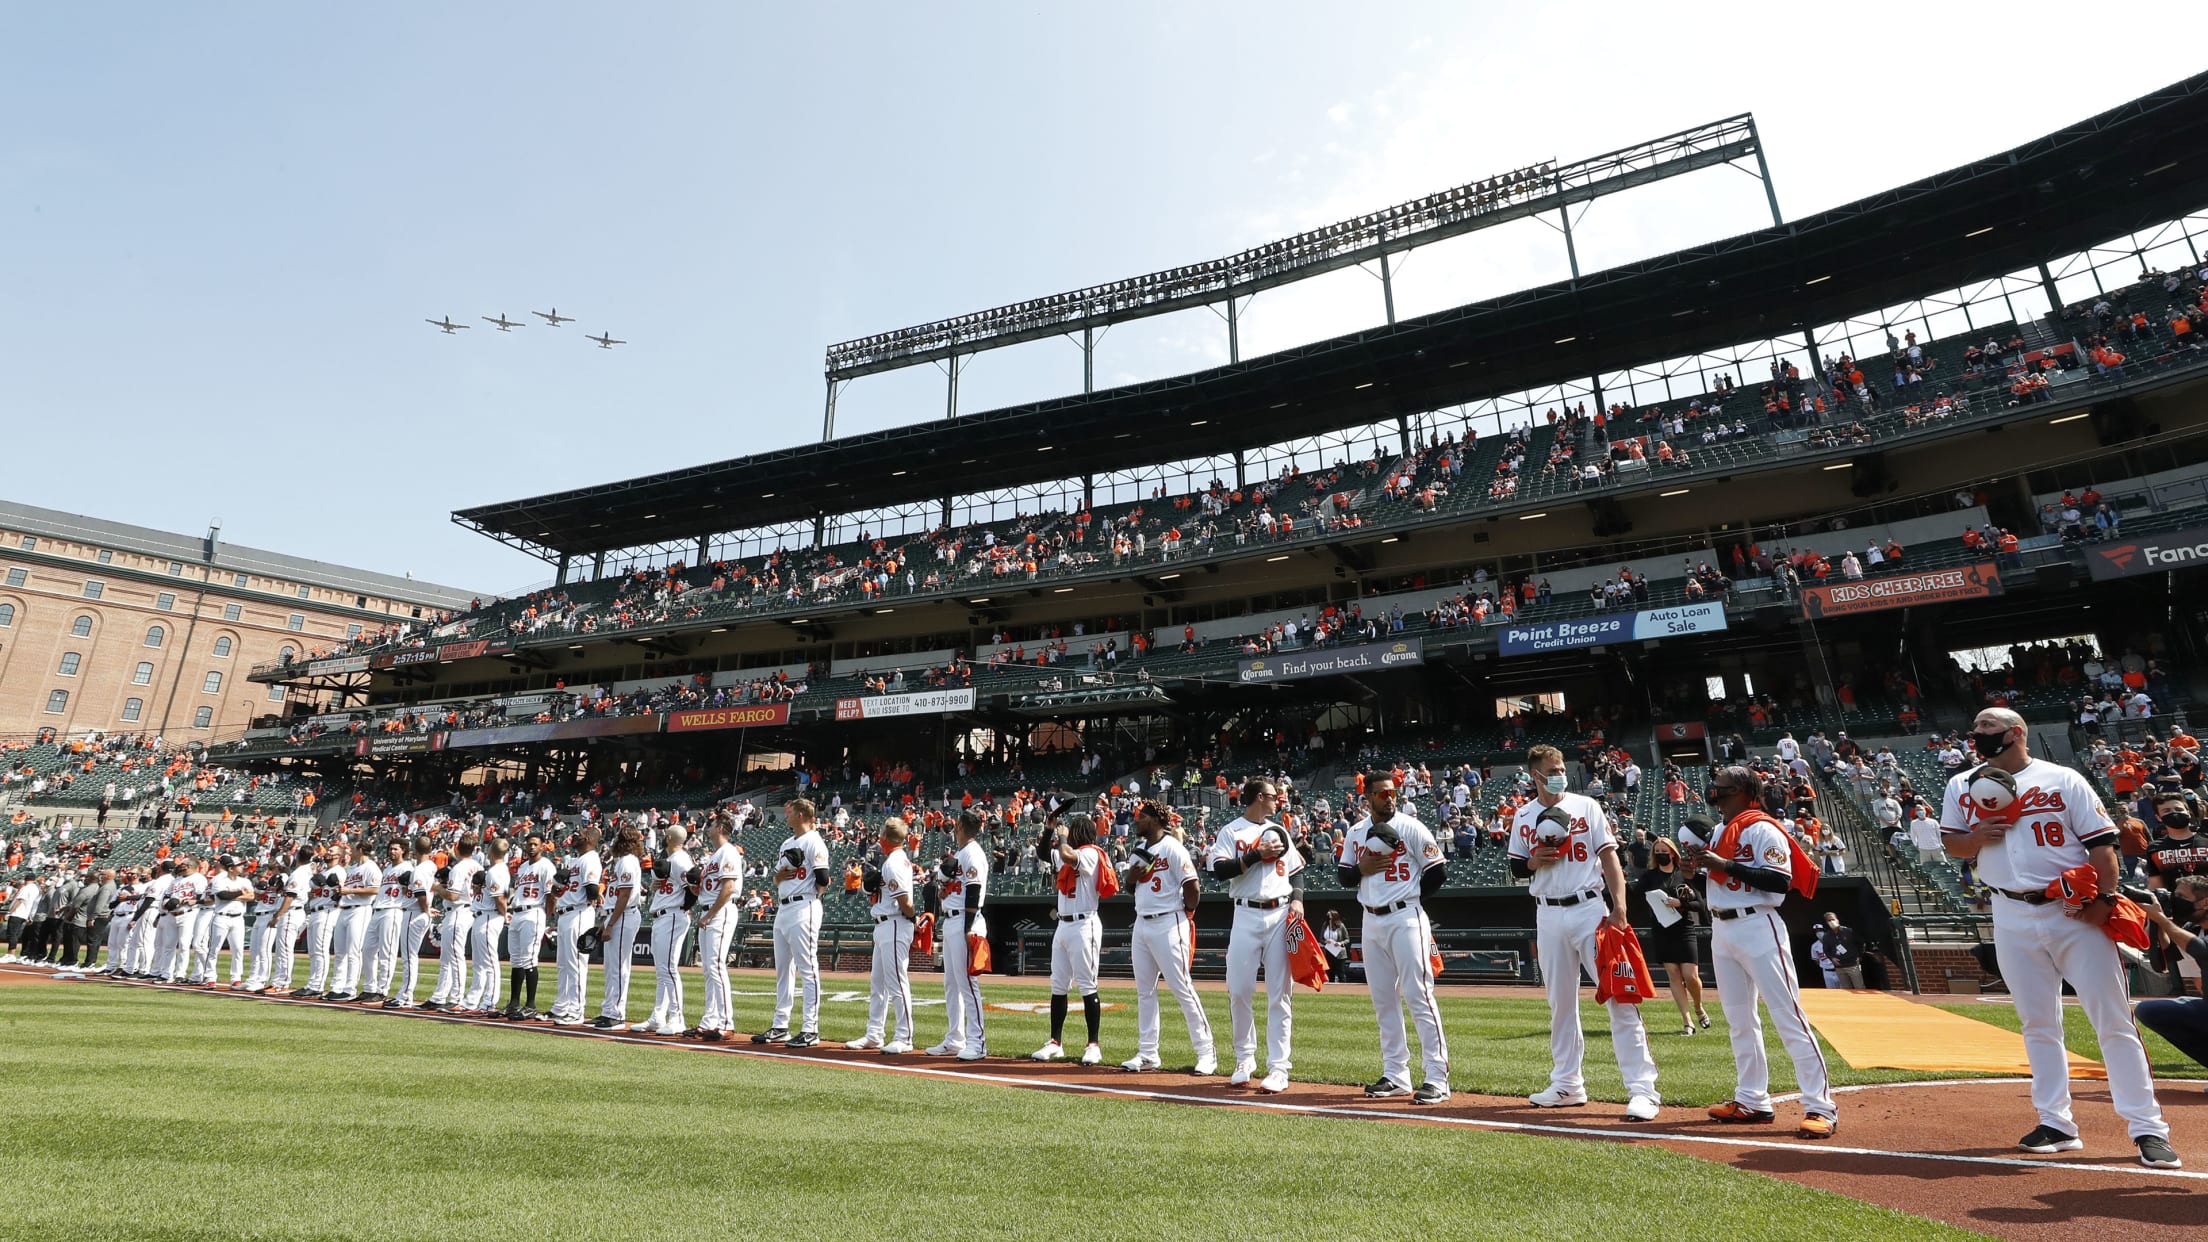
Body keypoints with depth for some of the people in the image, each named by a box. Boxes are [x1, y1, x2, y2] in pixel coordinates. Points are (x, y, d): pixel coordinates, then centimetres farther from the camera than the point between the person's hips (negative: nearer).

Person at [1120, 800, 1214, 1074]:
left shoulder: (1172, 847, -13)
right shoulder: (1138, 851, 12)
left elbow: (1193, 888, -15)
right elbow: (1130, 886, 21)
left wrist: (1184, 917, -4)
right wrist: (1131, 875, 0)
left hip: (1168, 925, -8)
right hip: (1141, 925, 8)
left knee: (1181, 988, -6)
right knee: (1144, 990, 11)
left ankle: (1206, 1051, 4)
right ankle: (1147, 1054, 20)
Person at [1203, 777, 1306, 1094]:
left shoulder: (1279, 831, 15)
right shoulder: (1230, 831, 1)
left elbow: (1296, 872, 19)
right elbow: (1220, 871, -12)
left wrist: (1297, 898, 1)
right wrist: (1257, 854, -15)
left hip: (1281, 916, 3)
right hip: (1247, 916, -3)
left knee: (1280, 993, 1)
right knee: (1239, 990, 0)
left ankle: (1279, 1067, 7)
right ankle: (1245, 1059, 19)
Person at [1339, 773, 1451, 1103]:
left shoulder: (1410, 827, -6)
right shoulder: (1355, 833, 8)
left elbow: (1438, 871, -5)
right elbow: (1343, 875, 13)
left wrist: (1410, 901, -1)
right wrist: (1361, 869, -7)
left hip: (1405, 919, -6)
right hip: (1371, 921, 6)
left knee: (1419, 996, -7)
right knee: (1383, 1001, 11)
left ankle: (1438, 1078, 0)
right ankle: (1396, 1075, 21)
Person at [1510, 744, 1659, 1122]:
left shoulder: (1586, 806, 1)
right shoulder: (1523, 817, 7)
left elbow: (1609, 857, -4)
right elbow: (1516, 867, 13)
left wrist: (1618, 906, -14)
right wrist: (1534, 861, -10)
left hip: (1590, 909, -3)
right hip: (1548, 915, 3)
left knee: (1619, 996, -8)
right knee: (1560, 1001, 11)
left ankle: (1642, 1087, -2)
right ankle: (1567, 1083, 22)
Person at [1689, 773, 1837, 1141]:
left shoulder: (1763, 829, -9)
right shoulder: (1716, 833, 15)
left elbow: (1781, 880, -20)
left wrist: (1725, 864, -21)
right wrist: (1696, 859, 6)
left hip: (1757, 927, -8)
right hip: (1720, 929, 9)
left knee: (1788, 1018, -8)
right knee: (1739, 1020, 12)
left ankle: (1821, 1106, -2)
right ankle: (1751, 1101, 20)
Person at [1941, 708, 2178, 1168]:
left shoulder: (2063, 779, 0)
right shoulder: (1962, 786, 8)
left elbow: (2101, 841, -4)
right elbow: (1952, 845, 10)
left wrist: (2105, 897, -15)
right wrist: (1980, 835, -10)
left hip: (2076, 913, -2)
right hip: (2013, 919, 3)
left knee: (2114, 1021, -1)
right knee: (2037, 1025, 8)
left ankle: (2147, 1128, 9)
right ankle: (2056, 1124, 16)